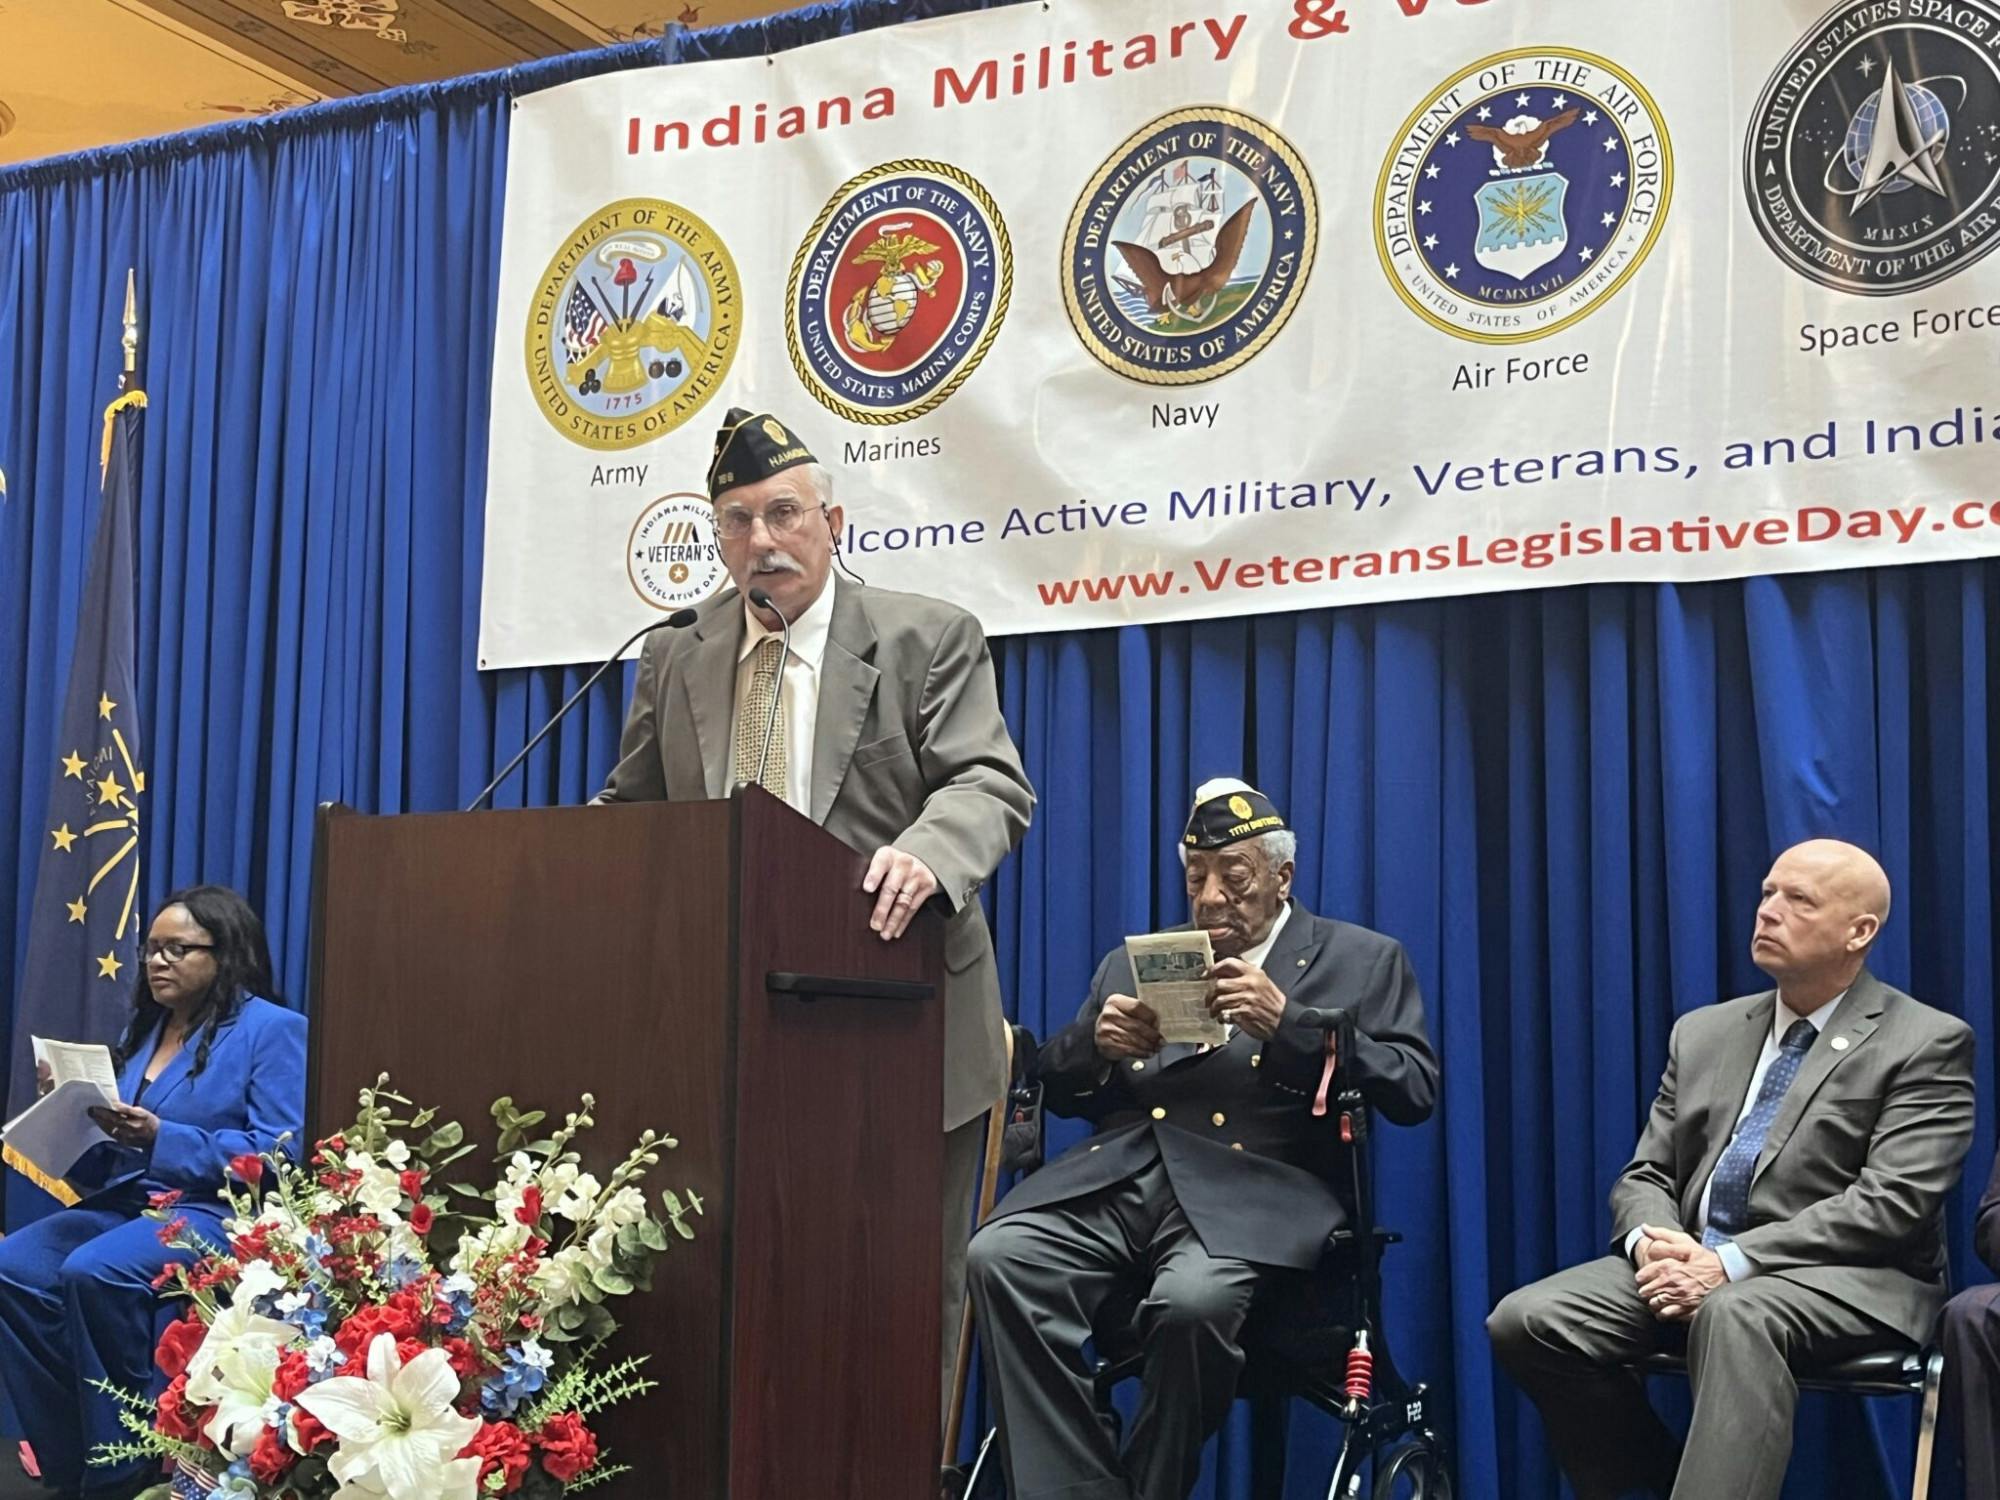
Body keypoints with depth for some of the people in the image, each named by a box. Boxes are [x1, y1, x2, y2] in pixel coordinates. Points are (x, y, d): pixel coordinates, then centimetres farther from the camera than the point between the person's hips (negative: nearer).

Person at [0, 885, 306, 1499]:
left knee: (94, 1271, -33)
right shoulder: (144, 1028, 20)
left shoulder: (272, 1029, -3)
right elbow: (108, 1159, 20)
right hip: (124, 1201, 7)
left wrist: (163, 1139, -20)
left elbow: (282, 1152, -14)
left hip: (216, 1211, -7)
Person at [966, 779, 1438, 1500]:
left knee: (1194, 1299, -36)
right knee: (999, 1256, -27)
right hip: (1118, 1178, 4)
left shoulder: (1361, 960, 14)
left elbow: (1414, 1090, 1)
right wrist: (1096, 1041, 0)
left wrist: (1287, 1023, -10)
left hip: (1254, 1190, -4)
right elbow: (1055, 1088, 23)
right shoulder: (1133, 962, 25)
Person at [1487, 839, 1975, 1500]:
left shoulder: (1926, 1043, -1)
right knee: (1525, 1321, -17)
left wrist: (1732, 1262, -20)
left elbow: (1891, 1202, -12)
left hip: (1847, 1278, -6)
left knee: (1735, 1314, -39)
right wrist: (1652, 1241, -11)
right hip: (1697, 1265, 6)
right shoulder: (1703, 1032, 17)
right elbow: (1646, 1174, 15)